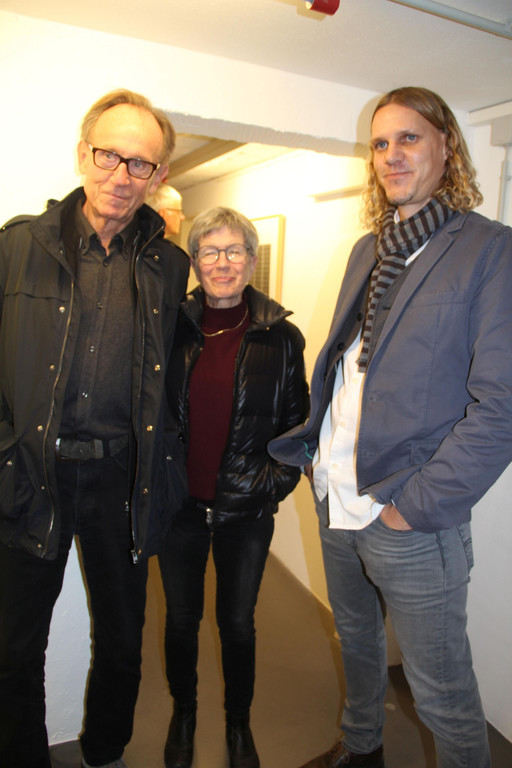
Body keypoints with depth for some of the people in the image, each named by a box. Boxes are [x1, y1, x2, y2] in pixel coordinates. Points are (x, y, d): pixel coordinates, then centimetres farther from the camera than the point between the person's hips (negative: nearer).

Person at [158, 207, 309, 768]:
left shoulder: (280, 336, -4)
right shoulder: (172, 328, -3)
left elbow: (296, 421, 2)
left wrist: (278, 481, -7)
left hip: (246, 510, 0)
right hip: (179, 505, 1)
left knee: (237, 622, 15)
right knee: (181, 618, 18)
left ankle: (238, 721, 42)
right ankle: (183, 712, 45)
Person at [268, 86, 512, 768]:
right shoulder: (367, 250, 11)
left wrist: (417, 504, -18)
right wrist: (310, 440, 5)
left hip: (411, 516, -7)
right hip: (336, 500, 7)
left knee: (441, 692, 10)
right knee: (355, 638, 27)